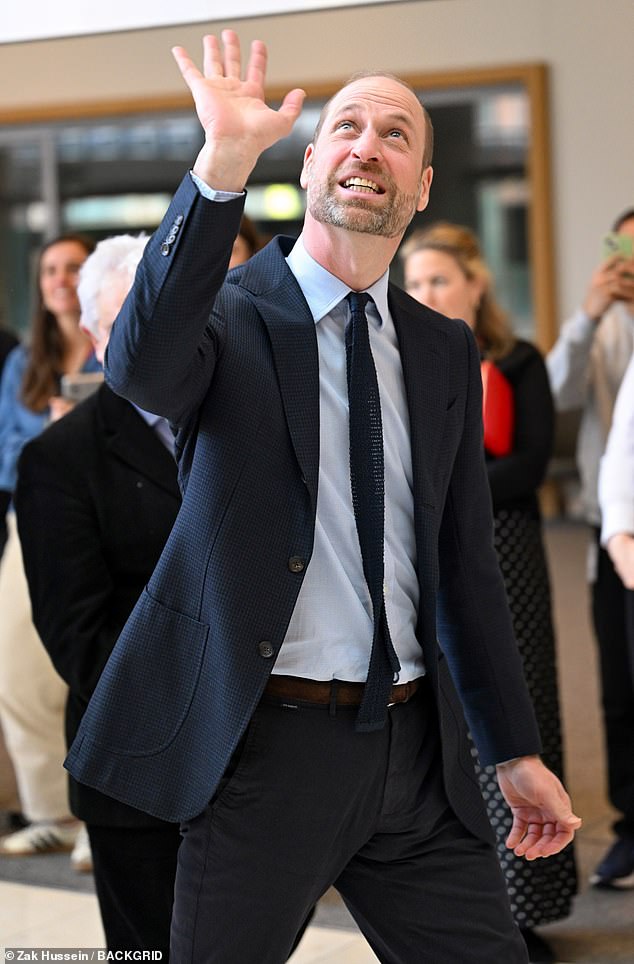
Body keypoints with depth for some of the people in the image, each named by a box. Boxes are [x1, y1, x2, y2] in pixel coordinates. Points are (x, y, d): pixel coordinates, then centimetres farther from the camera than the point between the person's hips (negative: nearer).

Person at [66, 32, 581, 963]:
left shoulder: (446, 351, 12)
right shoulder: (231, 314, -3)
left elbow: (466, 562, 15)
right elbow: (141, 368, -28)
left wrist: (516, 748, 15)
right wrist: (223, 163, -36)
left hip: (418, 748, 5)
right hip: (267, 744, -4)